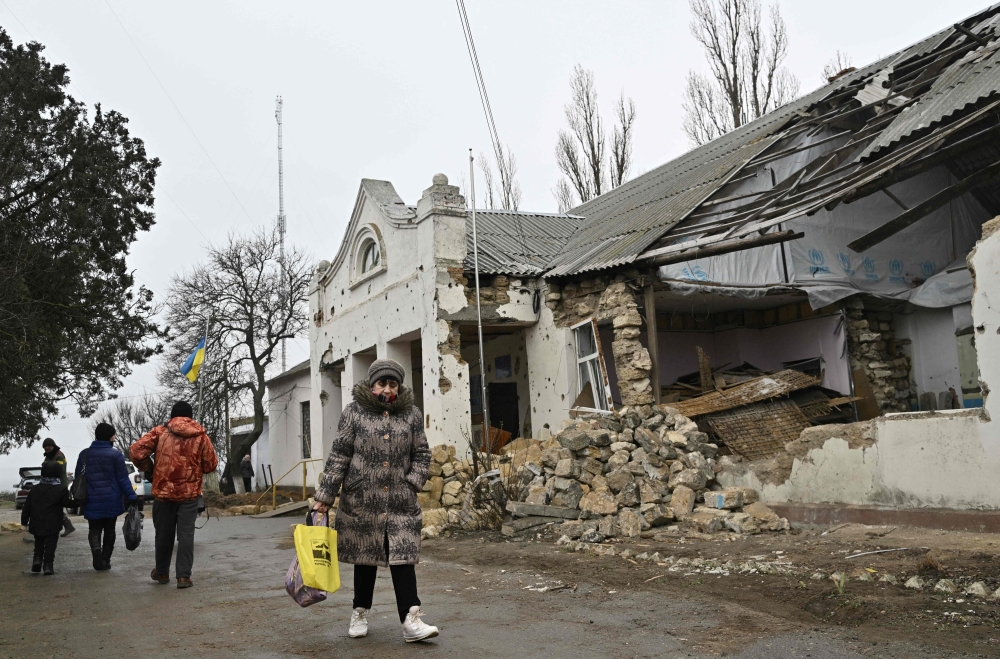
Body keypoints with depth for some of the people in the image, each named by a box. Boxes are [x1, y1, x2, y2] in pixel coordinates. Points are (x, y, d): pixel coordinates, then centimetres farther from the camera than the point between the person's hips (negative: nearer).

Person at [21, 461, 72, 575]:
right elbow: (66, 503, -2)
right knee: (50, 546, 3)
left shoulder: (34, 489, 5)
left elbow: (27, 507, 8)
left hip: (37, 525, 3)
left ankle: (37, 559, 4)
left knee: (39, 544, 21)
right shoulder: (62, 489, -7)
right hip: (52, 526, -3)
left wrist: (24, 521, 15)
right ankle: (48, 565, -1)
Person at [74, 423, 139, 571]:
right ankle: (105, 560, 14)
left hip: (92, 501, 2)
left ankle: (96, 552, -21)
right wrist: (131, 497, -7)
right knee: (109, 530, 12)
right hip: (112, 501, -2)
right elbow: (123, 479, -10)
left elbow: (77, 478, 11)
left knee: (94, 529, 6)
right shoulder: (115, 454, -8)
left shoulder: (84, 454, 4)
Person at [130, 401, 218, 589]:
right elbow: (211, 465, 1)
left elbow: (136, 451, -9)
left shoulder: (160, 432, -2)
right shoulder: (201, 436, -1)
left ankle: (162, 572, 29)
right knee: (186, 534, 3)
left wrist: (145, 467, 9)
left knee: (164, 533, 14)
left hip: (163, 491, 1)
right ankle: (184, 576, -1)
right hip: (190, 493, 0)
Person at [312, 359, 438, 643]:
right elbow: (339, 456, -3)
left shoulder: (411, 414, 4)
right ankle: (360, 613, 27)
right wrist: (324, 497, -4)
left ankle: (411, 621, -3)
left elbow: (422, 455, 9)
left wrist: (412, 484, -5)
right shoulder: (354, 412, -2)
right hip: (362, 500, -1)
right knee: (365, 558, 10)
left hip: (401, 502, 1)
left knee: (403, 558, -3)